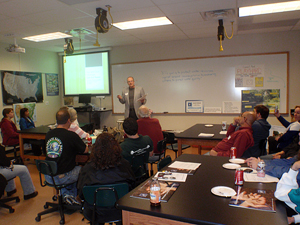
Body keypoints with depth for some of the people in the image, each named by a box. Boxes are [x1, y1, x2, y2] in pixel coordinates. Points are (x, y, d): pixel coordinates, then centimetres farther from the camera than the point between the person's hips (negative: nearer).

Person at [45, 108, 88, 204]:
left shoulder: (48, 134, 2)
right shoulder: (71, 135, -16)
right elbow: (85, 150, -3)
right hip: (63, 177, -5)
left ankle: (65, 194, 22)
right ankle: (72, 195, 28)